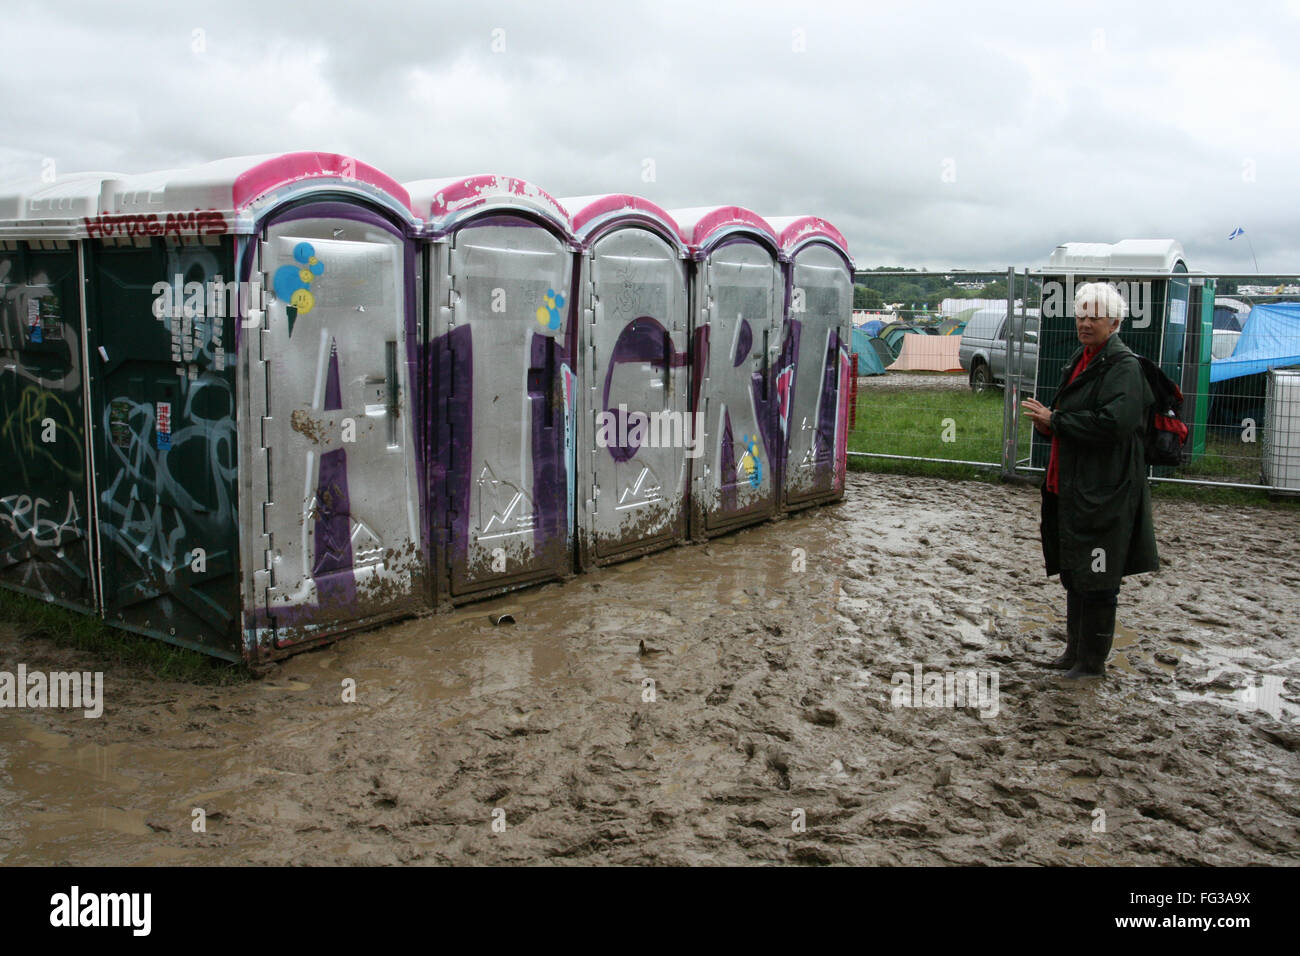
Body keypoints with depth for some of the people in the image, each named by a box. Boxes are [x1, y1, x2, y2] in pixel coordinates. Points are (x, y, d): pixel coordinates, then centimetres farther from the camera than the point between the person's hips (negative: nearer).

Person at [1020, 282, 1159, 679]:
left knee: (1096, 579, 1)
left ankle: (1092, 661, 14)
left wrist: (1055, 420, -18)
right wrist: (1049, 422, 3)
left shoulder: (1124, 366, -14)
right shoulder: (1080, 360, 14)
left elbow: (1114, 422, -27)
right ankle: (1075, 650, 31)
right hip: (1070, 486, 9)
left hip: (1104, 492, -9)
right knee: (1074, 574, 17)